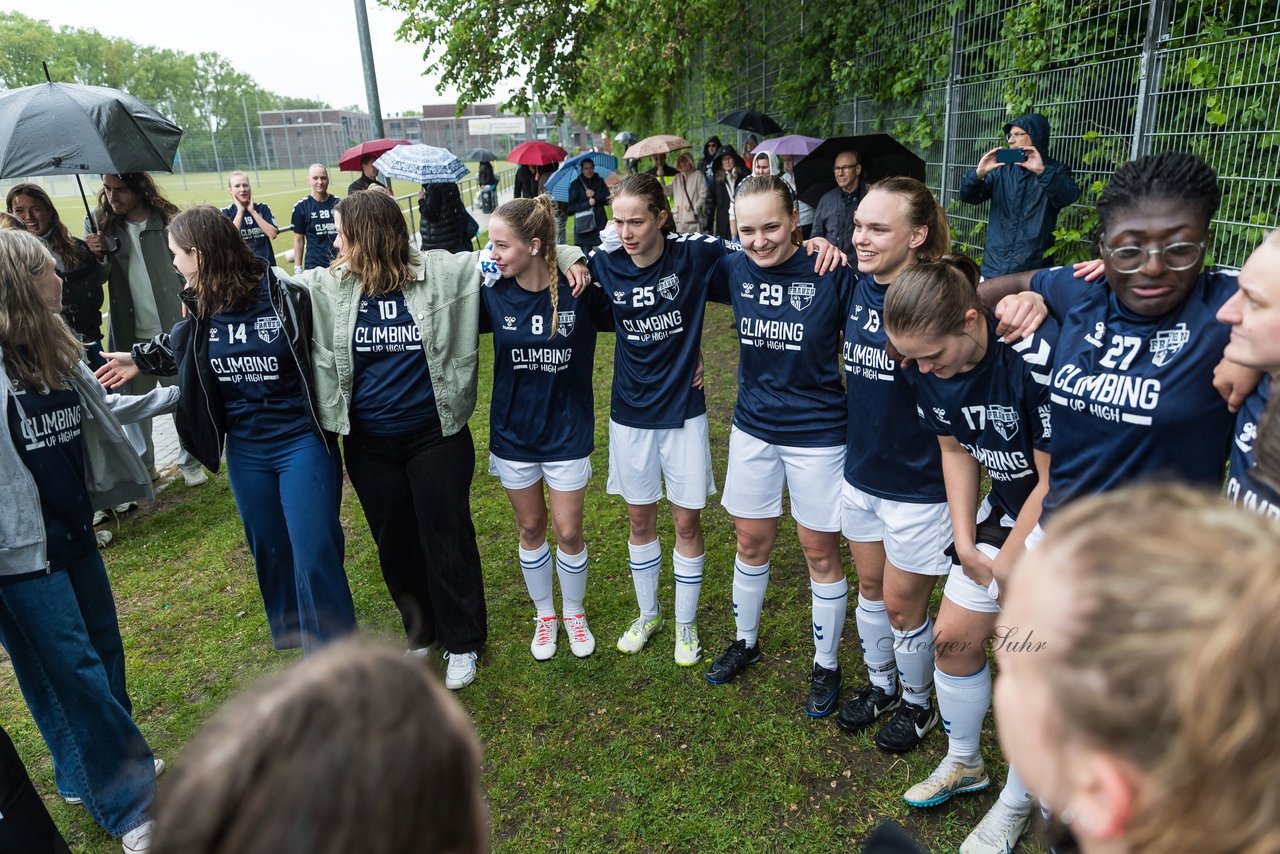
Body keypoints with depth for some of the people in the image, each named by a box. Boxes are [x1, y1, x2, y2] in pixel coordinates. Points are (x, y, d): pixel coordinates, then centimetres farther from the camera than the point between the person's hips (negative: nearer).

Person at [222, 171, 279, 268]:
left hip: (266, 263, 2)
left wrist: (252, 211, -9)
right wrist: (240, 211, -12)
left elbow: (272, 234, -10)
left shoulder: (262, 208, 5)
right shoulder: (226, 213, 0)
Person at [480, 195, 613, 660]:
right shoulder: (492, 295, -9)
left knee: (569, 533, 7)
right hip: (513, 435, 2)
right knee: (531, 529, 16)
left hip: (567, 434, -2)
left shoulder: (580, 292, -16)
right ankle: (544, 615, 38)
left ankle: (575, 613, 34)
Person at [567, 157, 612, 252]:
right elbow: (571, 207, -3)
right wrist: (587, 203, -13)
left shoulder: (599, 182, 9)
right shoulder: (575, 185, 2)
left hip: (600, 224, 2)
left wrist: (594, 194, -9)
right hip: (584, 226, -2)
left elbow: (608, 199, 3)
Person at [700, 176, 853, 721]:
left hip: (818, 433, -4)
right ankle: (745, 642, 40)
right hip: (753, 428, 4)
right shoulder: (735, 269, -4)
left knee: (821, 552, 9)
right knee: (751, 540, 18)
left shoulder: (831, 273, -16)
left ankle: (825, 665, 30)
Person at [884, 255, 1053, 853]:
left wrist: (1004, 567, -12)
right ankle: (963, 763, 37)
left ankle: (1017, 804, 26)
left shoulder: (1037, 355, -32)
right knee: (954, 638, 10)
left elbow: (1056, 480, -22)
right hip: (1005, 507, 6)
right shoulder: (923, 366, -12)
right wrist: (966, 545, -2)